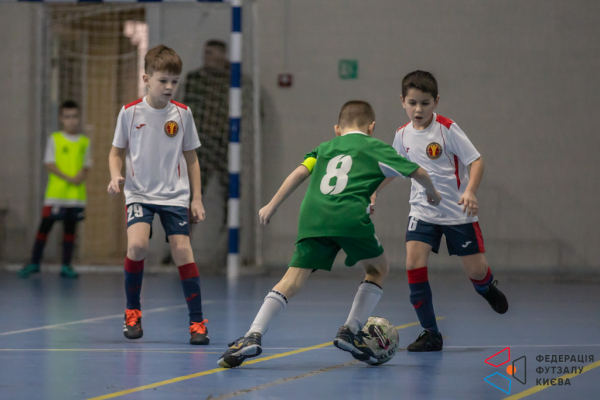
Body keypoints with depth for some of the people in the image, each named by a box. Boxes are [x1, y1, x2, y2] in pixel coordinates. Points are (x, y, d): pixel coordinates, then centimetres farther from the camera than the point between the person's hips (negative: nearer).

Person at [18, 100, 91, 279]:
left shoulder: (84, 142, 9)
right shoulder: (54, 139, 1)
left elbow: (87, 165, 10)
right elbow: (49, 164, -4)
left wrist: (82, 175, -13)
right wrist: (68, 178, -15)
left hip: (77, 195, 2)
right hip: (56, 192, -2)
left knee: (70, 228, 5)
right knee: (45, 225, -2)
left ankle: (66, 266, 10)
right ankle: (34, 263, 6)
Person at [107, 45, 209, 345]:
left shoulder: (182, 114, 1)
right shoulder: (130, 112, -2)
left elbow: (190, 158, 10)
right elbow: (117, 152, 9)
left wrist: (197, 199, 7)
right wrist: (115, 176, -12)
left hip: (175, 196, 1)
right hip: (139, 193, -1)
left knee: (183, 250, -10)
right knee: (137, 244, -22)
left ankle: (197, 322, -2)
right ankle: (132, 312, -1)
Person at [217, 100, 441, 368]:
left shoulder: (325, 148, 29)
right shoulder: (375, 148, 21)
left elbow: (299, 173, 16)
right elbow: (417, 172, 19)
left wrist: (272, 206, 17)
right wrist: (432, 193, 39)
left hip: (312, 216, 3)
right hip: (350, 216, -3)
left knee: (292, 281, -2)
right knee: (378, 268, 23)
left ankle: (253, 336, -19)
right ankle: (350, 331, 14)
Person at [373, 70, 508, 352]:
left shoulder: (447, 128, -13)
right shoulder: (403, 135, 1)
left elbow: (476, 160, -13)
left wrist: (470, 191, -27)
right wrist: (373, 191, 12)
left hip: (457, 212, -3)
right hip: (422, 210, 3)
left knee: (476, 269, -2)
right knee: (414, 263, -16)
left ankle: (487, 288, 40)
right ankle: (431, 334, -6)